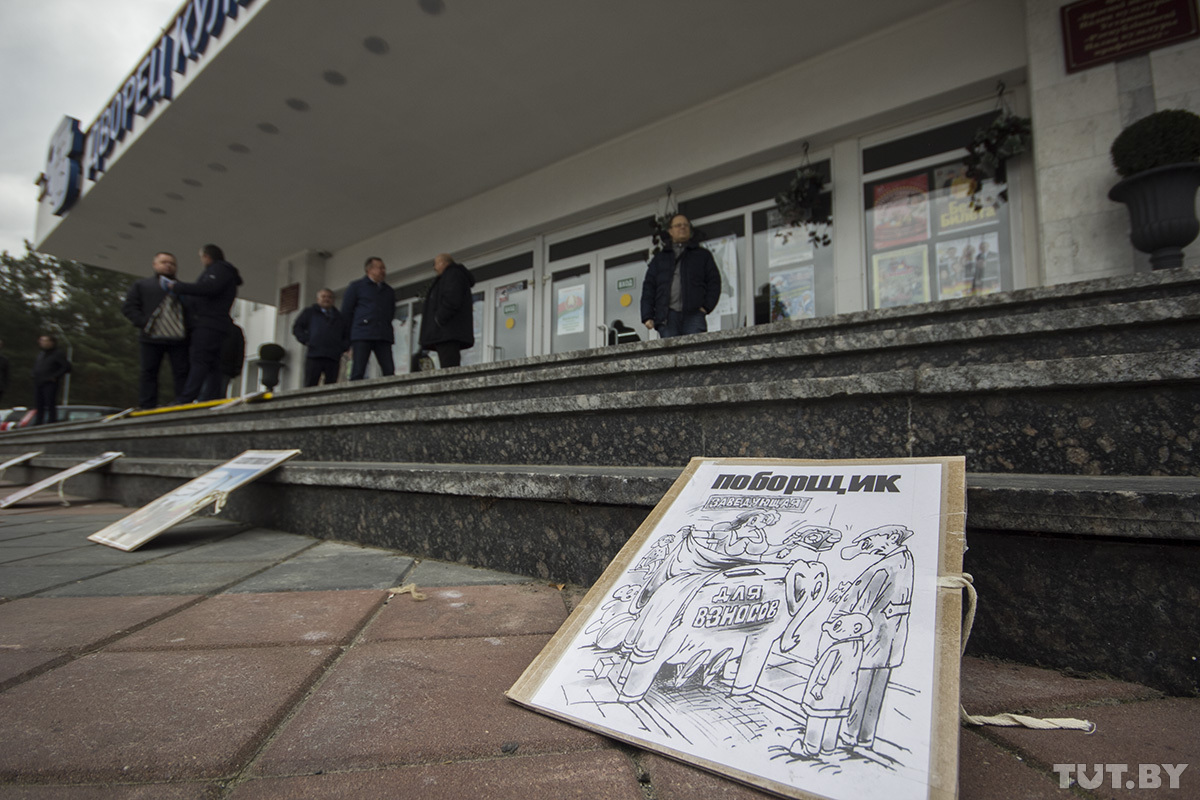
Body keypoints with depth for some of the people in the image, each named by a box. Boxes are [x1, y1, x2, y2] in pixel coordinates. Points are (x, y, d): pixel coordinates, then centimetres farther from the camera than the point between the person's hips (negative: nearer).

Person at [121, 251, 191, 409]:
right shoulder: (142, 285, 16)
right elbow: (128, 307, 8)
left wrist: (188, 327, -3)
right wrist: (143, 322, -7)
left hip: (179, 338, 1)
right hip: (151, 338, 0)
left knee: (182, 372, -4)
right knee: (148, 373, 0)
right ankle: (147, 407, 3)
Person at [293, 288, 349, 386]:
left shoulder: (339, 317, 24)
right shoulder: (310, 312, 18)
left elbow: (347, 335, 25)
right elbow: (297, 328, 13)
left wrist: (342, 347, 7)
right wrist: (307, 341, -2)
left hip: (333, 357, 2)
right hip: (314, 356, -2)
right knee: (310, 385, -7)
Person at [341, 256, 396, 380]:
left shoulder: (389, 291, 23)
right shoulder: (356, 286, 12)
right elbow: (346, 312, 9)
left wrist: (387, 331, 11)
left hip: (383, 337, 3)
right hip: (362, 336, -3)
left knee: (389, 371, -10)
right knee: (358, 371, -10)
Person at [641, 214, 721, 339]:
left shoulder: (703, 255, 22)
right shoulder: (659, 259, 24)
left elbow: (714, 282, 14)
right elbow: (648, 287, 15)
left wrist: (707, 306, -2)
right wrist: (647, 316, 1)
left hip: (694, 315, -1)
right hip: (667, 317, 1)